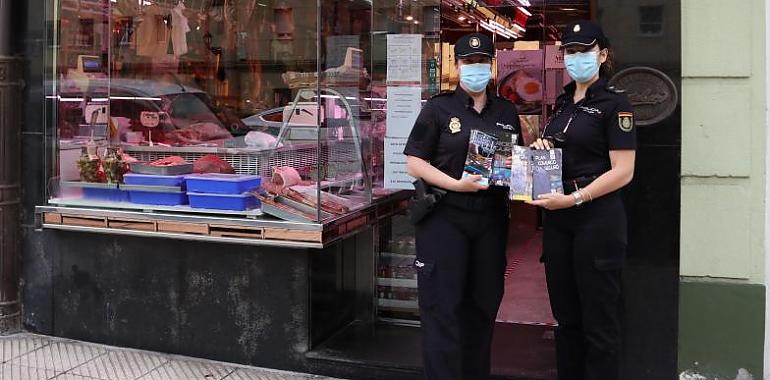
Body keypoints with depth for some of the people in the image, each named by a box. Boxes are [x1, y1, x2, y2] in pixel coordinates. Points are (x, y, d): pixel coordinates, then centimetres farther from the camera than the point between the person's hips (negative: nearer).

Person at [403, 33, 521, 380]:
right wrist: (456, 184, -19)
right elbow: (415, 163, -6)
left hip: (491, 218, 5)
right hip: (445, 217, -4)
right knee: (443, 306, -2)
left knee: (484, 302, 12)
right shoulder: (438, 108, -1)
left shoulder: (506, 112, 12)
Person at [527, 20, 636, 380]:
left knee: (598, 319, 2)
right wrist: (542, 148, 5)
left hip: (597, 218, -7)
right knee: (565, 314, 14)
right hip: (557, 218, 7)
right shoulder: (563, 102, 14)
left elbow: (623, 172, -14)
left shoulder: (614, 104, -8)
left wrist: (573, 199, -21)